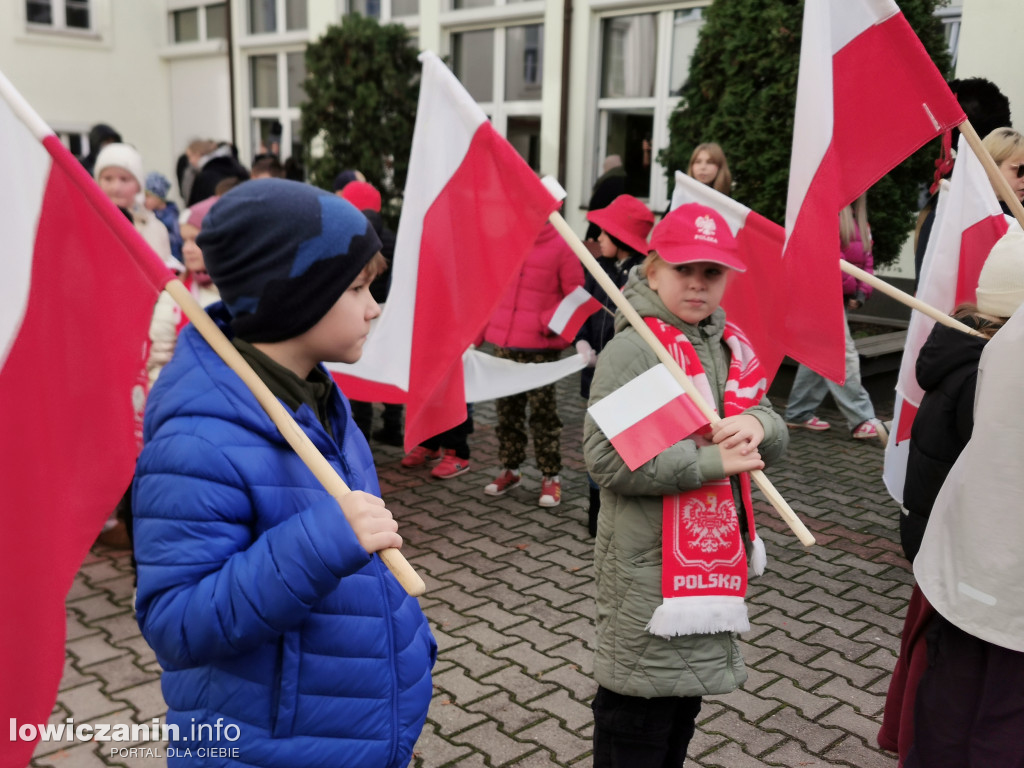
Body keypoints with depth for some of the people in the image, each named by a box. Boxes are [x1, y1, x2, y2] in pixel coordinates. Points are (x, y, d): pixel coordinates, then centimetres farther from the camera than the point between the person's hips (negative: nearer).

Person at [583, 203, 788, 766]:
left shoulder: (731, 347, 6)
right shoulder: (632, 350, -18)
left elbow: (773, 442, 11)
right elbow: (606, 459, -26)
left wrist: (758, 425, -13)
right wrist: (713, 461, -23)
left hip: (714, 554, 8)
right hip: (647, 564, -8)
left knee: (687, 695, 22)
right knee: (638, 717, 4)